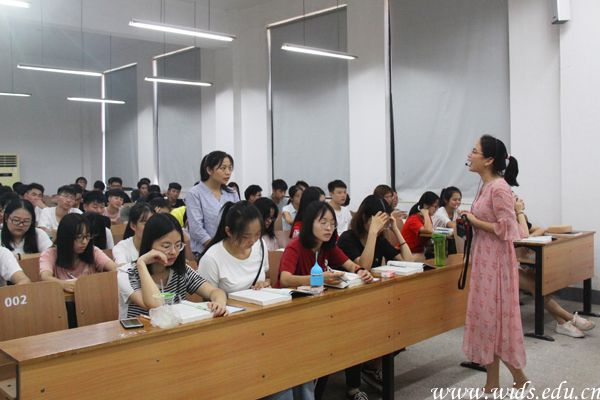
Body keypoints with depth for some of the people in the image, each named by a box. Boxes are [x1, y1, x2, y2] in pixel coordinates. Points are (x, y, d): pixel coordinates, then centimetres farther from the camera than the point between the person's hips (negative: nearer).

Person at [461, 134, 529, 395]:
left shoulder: (499, 188, -18)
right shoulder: (485, 187, 10)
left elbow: (506, 229, -21)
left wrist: (474, 221, -14)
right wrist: (470, 223, 5)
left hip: (496, 260, -9)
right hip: (484, 259, 9)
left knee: (497, 319, 0)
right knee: (487, 318, 12)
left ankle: (520, 379, 19)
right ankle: (492, 384, 22)